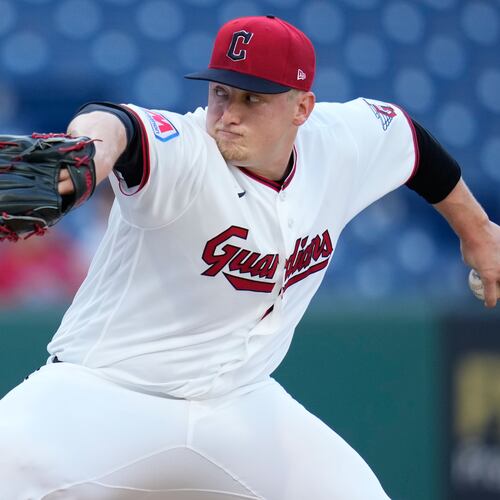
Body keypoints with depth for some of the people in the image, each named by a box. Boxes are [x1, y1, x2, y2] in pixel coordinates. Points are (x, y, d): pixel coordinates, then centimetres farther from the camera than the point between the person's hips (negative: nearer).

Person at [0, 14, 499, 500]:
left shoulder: (343, 142, -6)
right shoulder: (182, 153, -24)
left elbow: (405, 134, 17)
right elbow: (115, 122, -47)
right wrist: (97, 142, -72)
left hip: (240, 404, 6)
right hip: (107, 388, -6)